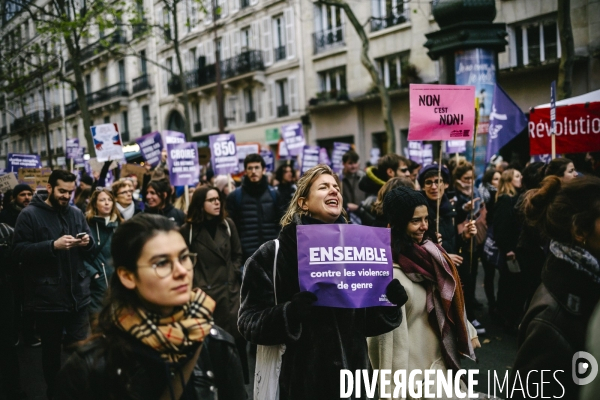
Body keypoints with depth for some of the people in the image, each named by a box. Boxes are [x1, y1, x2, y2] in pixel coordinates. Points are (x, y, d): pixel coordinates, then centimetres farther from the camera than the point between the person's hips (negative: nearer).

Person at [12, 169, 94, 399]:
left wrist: (88, 242, -9)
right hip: (47, 298, -3)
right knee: (51, 350, 14)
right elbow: (19, 252, -13)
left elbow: (89, 250, 15)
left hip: (78, 294, 3)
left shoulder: (76, 214, 8)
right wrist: (53, 246, -23)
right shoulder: (29, 215, -5)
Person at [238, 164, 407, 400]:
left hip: (352, 377, 4)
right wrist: (288, 314, -28)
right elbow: (249, 321, -11)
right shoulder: (272, 255, -7)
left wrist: (390, 305, -8)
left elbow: (367, 322, 10)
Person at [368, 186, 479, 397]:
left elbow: (450, 298, 11)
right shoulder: (390, 270, -24)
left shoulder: (428, 252, 0)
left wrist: (468, 332, 17)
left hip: (440, 353, 8)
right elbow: (391, 330, -24)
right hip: (415, 362, -8)